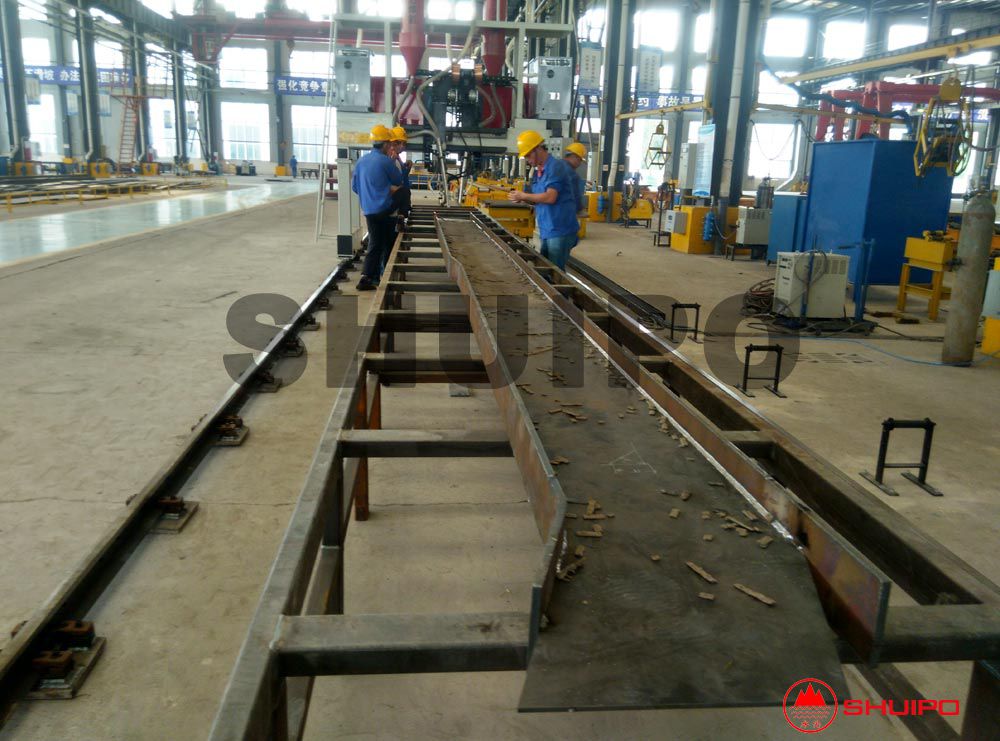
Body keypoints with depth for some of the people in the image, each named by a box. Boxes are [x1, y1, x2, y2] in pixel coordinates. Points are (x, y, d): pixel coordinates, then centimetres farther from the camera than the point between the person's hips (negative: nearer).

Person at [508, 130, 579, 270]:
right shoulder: (538, 171, 13)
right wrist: (522, 199, -1)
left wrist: (524, 196, -13)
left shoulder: (556, 166, -13)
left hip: (560, 230, -9)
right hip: (546, 230, 9)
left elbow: (550, 197, -23)